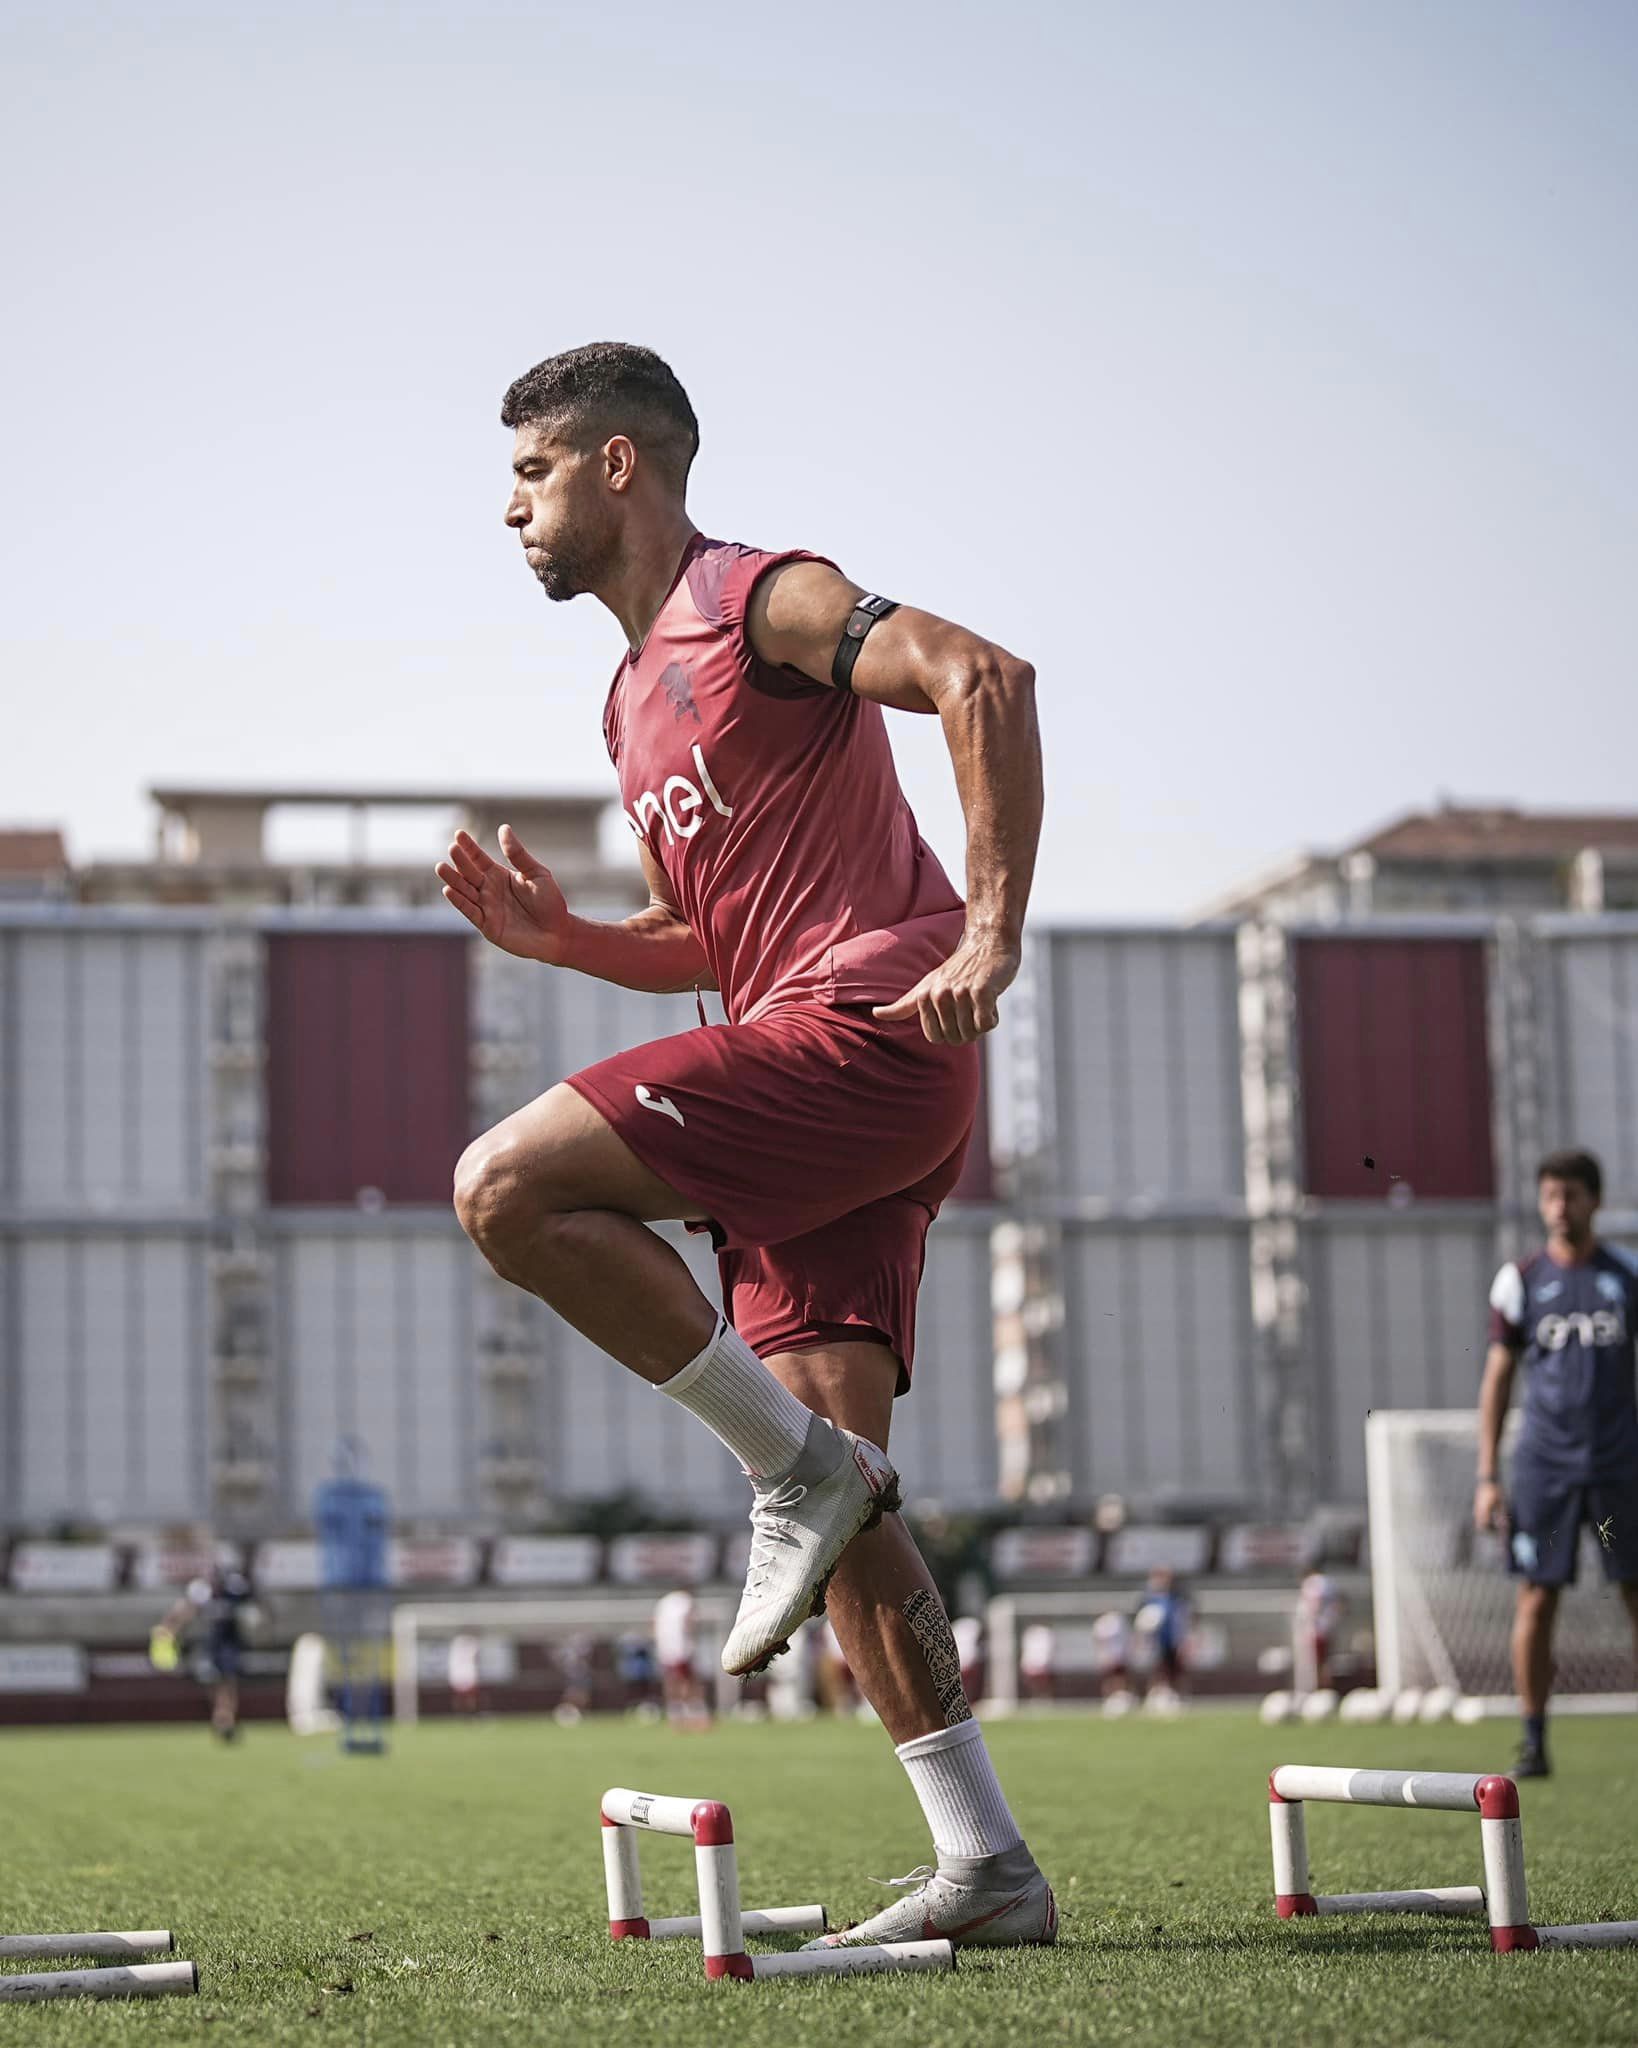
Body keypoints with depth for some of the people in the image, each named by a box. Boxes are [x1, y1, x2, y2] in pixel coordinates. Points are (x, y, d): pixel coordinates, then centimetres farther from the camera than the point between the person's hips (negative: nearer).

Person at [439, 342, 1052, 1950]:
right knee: (834, 1479, 2)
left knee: (506, 1185, -20)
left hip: (871, 1025, -9)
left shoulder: (763, 601, -3)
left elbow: (984, 677, -19)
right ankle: (986, 1868, 4)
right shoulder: (634, 699, 24)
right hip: (806, 1083, 9)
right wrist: (558, 939, 13)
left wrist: (990, 934, -25)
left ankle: (795, 1465, -12)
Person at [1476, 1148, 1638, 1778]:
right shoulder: (1520, 1279, 4)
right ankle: (1534, 1743, 5)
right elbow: (1497, 1380, 7)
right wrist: (1487, 1477, 1)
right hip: (1543, 1465, 0)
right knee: (1536, 1601, -2)